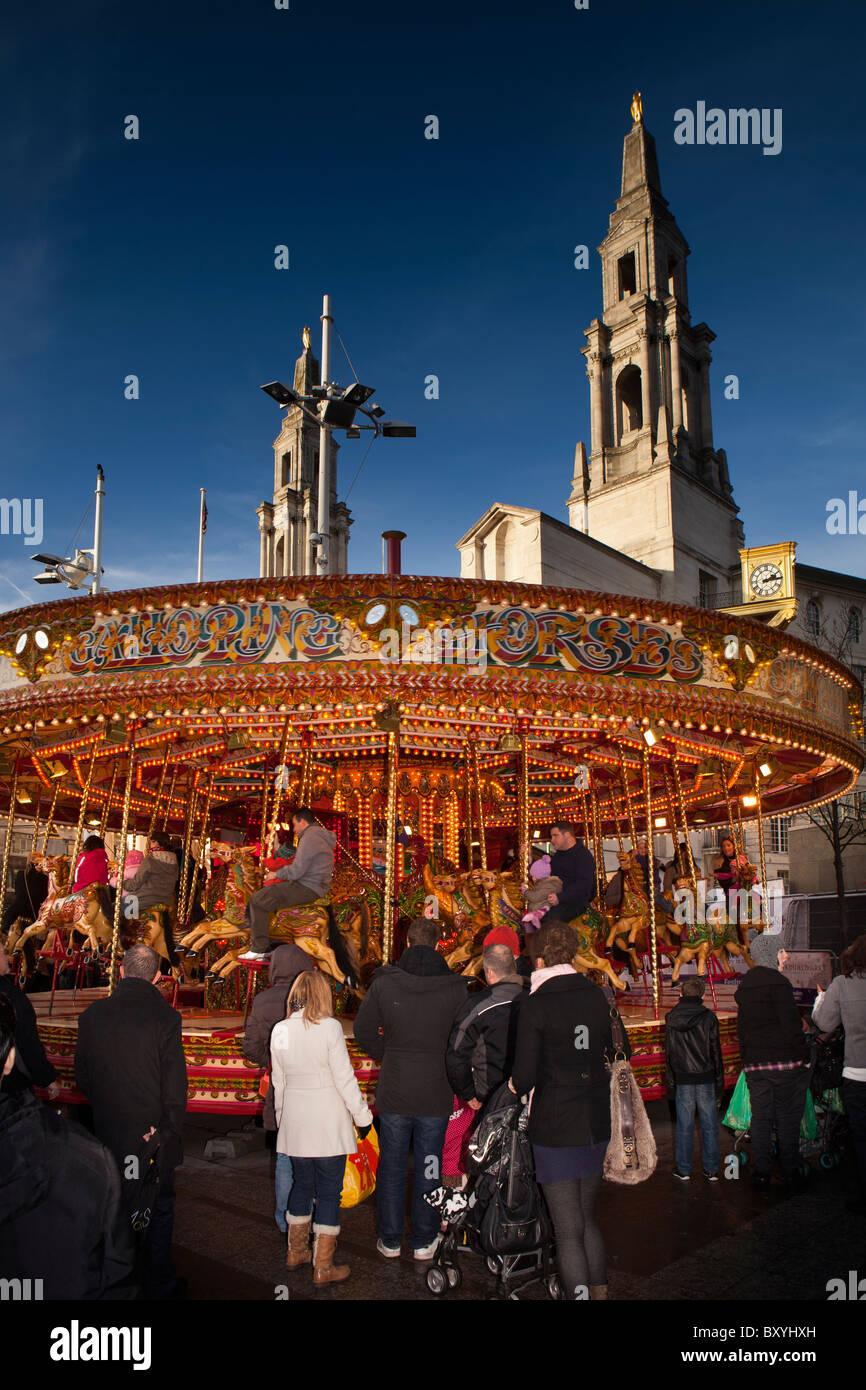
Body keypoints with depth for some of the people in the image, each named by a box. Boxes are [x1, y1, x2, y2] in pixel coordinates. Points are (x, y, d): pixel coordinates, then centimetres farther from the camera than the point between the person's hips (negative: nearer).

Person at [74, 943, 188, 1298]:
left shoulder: (92, 1015, -5)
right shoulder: (164, 1017, -17)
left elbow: (83, 1077, 4)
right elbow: (175, 1085, -16)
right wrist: (170, 1129, -5)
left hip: (109, 1134, 3)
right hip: (153, 1134, -3)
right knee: (158, 1209, 13)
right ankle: (159, 1285, 24)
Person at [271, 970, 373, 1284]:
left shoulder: (280, 1031, 1)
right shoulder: (329, 1027, -14)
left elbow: (278, 1081, 10)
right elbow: (344, 1078, -11)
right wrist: (362, 1116, -1)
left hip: (294, 1124, 5)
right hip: (328, 1125, -5)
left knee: (302, 1183, 20)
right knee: (329, 1191, 4)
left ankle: (296, 1251, 31)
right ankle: (323, 1267, 8)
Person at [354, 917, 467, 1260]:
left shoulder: (383, 983, -9)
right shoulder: (455, 988, -10)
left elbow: (363, 1029, -3)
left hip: (393, 1091, 0)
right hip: (436, 1093, 0)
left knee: (391, 1167, 14)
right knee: (428, 1167, 13)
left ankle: (390, 1240, 25)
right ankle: (424, 1241, 24)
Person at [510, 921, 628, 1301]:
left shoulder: (534, 1006, -15)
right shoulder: (597, 997, 0)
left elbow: (524, 1078, -16)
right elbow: (621, 1052, 13)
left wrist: (513, 1088, 6)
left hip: (555, 1129, -5)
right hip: (596, 1126, 6)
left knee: (568, 1231, 5)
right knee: (587, 1217, 22)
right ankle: (599, 1289, 30)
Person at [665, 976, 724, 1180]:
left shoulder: (671, 1019, -2)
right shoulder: (708, 1018, -6)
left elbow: (668, 1054, 2)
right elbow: (716, 1052, -3)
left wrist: (670, 1083, 8)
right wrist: (719, 1082, 4)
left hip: (682, 1079, 1)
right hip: (705, 1078, -1)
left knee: (684, 1125, 8)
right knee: (709, 1125, 9)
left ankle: (683, 1169, 14)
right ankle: (711, 1169, 15)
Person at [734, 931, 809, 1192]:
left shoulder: (743, 986, 11)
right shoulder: (778, 983, -12)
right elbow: (791, 1025, -15)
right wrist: (802, 1055, -6)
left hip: (753, 1062, 6)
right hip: (784, 1061, -6)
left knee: (760, 1118, 9)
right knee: (787, 1118, 5)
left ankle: (762, 1174, 11)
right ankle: (790, 1172, 12)